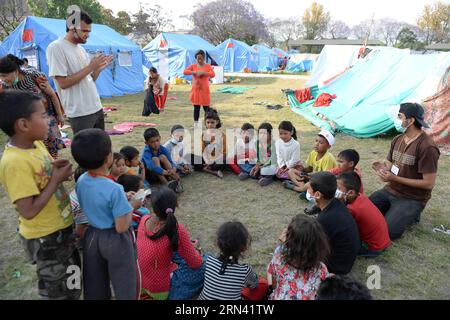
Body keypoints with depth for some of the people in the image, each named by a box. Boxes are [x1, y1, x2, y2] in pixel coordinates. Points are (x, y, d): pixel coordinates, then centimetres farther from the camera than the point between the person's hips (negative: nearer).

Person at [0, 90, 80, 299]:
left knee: (71, 281, 27)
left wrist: (56, 169, -6)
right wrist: (56, 180, -23)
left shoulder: (37, 144, -2)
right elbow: (28, 211, -29)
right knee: (58, 290, 14)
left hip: (61, 228, 8)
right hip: (45, 238, -8)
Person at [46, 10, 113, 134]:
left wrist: (98, 69, -2)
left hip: (97, 108, 8)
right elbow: (63, 83, -18)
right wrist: (90, 67, -17)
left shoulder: (81, 49, 13)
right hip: (80, 113, -8)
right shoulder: (56, 47, -11)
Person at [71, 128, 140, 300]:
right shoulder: (114, 189, -30)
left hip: (91, 235, 7)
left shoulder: (81, 181, -8)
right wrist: (132, 206, -10)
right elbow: (121, 227, -24)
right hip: (114, 240, -6)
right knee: (124, 284, 16)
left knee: (94, 283, 24)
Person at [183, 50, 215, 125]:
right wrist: (194, 72, -17)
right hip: (196, 90, 2)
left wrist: (203, 72, -22)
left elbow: (213, 74, -12)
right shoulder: (193, 66, 7)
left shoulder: (208, 66, 2)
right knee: (196, 107, 6)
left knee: (206, 107, 1)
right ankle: (195, 123, 13)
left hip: (205, 90, -2)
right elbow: (185, 72, -4)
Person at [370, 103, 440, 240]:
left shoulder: (427, 147, -21)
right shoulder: (397, 139, 4)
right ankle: (395, 212, 14)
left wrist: (395, 178, -22)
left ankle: (410, 215, 7)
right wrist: (383, 168, -14)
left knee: (385, 232, -20)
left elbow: (429, 184, -20)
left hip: (412, 199, -7)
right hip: (390, 190, 7)